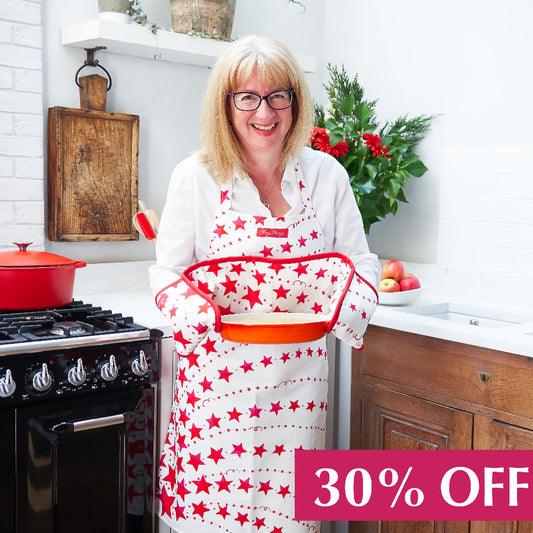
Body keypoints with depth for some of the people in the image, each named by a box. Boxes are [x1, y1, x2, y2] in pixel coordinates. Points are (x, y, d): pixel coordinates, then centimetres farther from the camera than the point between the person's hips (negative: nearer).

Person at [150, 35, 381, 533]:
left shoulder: (325, 174, 1)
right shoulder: (195, 177, -4)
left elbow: (361, 262, 7)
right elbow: (168, 271, 1)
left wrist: (348, 304, -15)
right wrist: (190, 310, -20)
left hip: (299, 375, 2)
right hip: (217, 375, -1)